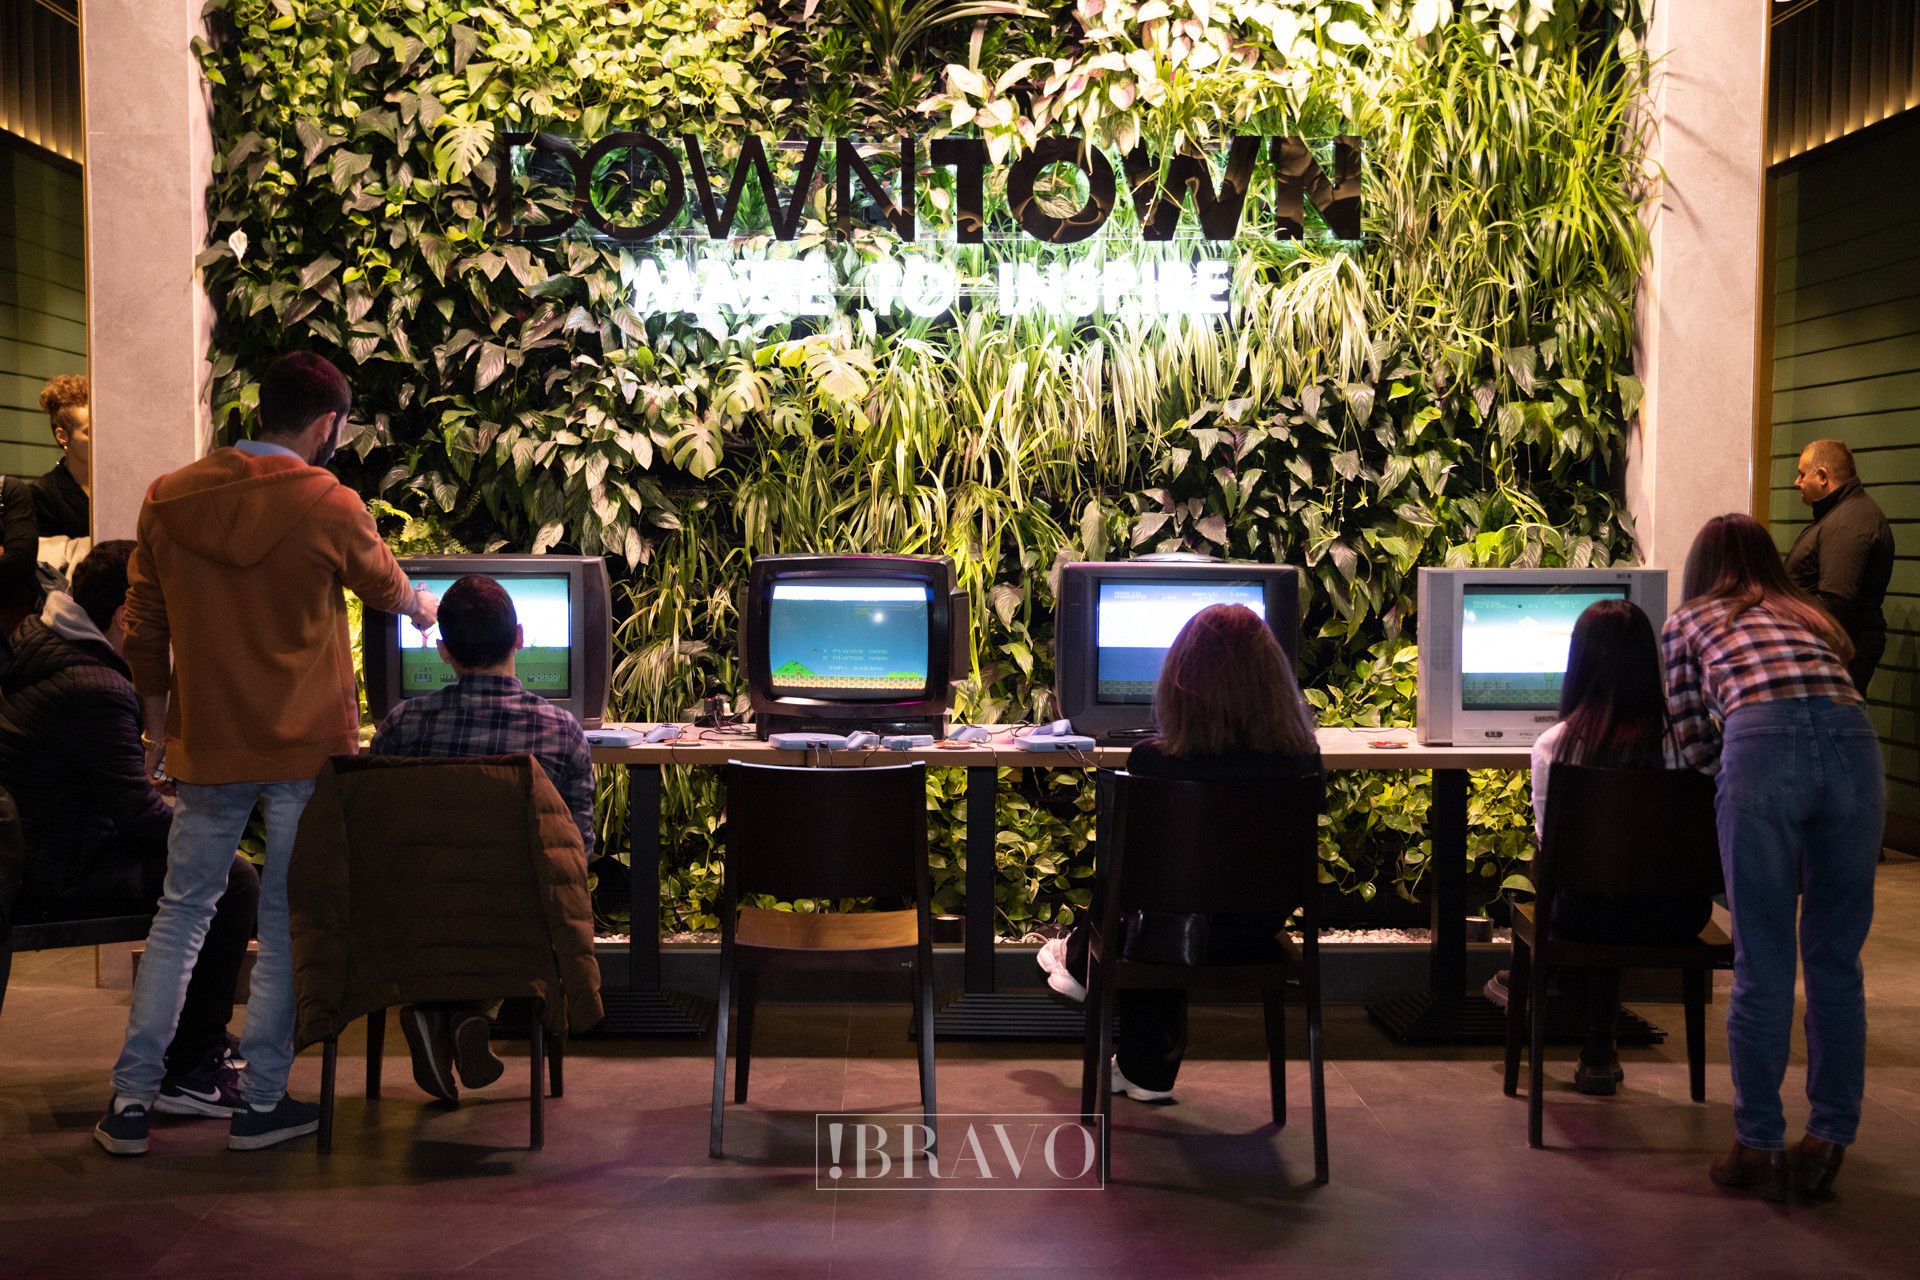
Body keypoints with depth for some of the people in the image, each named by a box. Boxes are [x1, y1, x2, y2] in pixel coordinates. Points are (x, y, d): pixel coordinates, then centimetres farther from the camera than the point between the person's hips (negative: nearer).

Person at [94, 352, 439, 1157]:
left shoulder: (169, 501, 2)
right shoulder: (327, 505, -10)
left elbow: (143, 631, 7)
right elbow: (385, 586, 9)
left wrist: (161, 728, 18)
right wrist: (419, 605, 32)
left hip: (207, 749, 4)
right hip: (307, 748, -3)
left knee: (181, 914, 13)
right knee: (287, 923, 6)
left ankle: (130, 1101, 14)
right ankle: (262, 1102, 13)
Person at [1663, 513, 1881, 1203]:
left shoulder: (1688, 621, 25)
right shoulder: (1812, 617, 35)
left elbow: (1693, 740, 18)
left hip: (1763, 749, -3)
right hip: (1853, 744, 3)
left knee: (1763, 965, 4)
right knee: (1837, 959, 13)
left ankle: (1758, 1147, 11)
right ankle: (1828, 1140, 19)